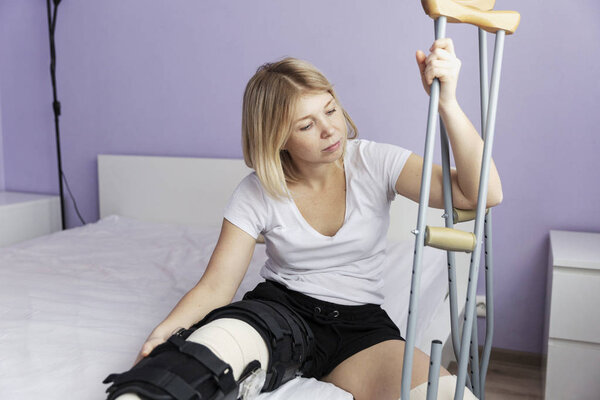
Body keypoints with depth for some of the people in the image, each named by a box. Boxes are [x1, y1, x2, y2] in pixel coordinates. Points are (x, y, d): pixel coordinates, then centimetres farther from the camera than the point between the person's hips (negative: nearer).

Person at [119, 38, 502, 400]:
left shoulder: (375, 162, -7)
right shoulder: (255, 193, -5)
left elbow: (482, 194, -17)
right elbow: (215, 287, -8)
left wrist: (447, 102, -30)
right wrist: (162, 334, -28)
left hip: (361, 322, 3)